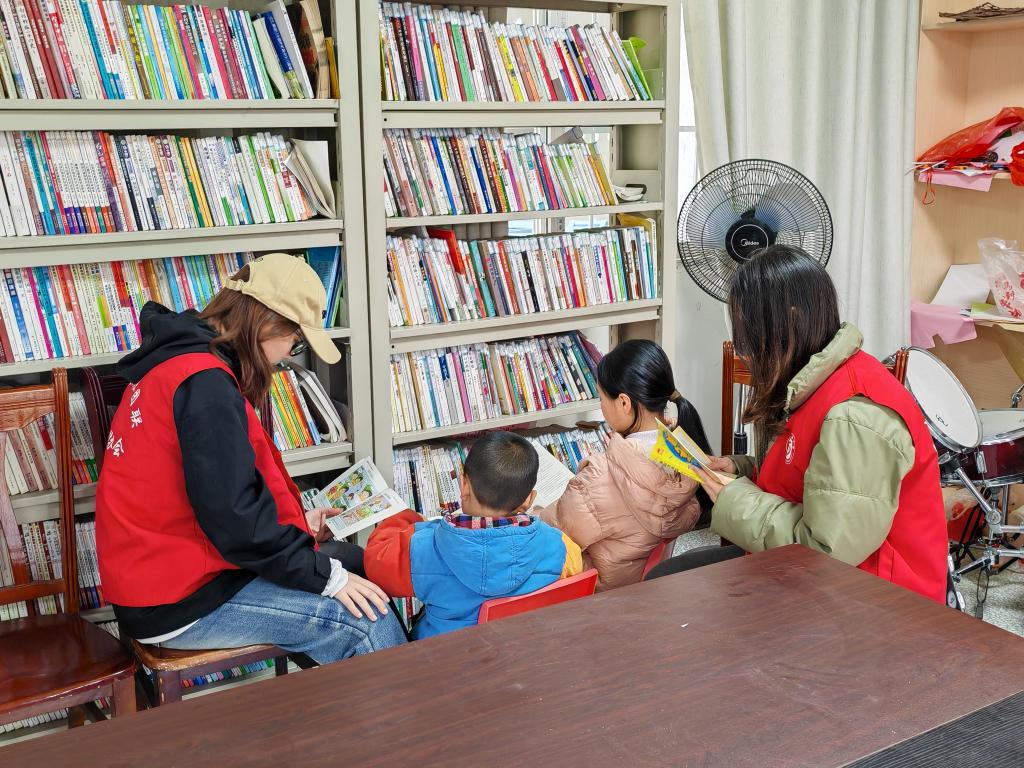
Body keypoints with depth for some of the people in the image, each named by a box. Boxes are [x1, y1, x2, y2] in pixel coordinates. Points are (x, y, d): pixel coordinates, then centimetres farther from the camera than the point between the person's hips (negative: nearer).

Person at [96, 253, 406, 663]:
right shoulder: (205, 382, -21)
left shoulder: (178, 361, 11)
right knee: (368, 622, -17)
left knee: (356, 563, 13)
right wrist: (327, 576, -16)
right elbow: (231, 514, -24)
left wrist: (298, 522, 14)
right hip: (178, 605, -11)